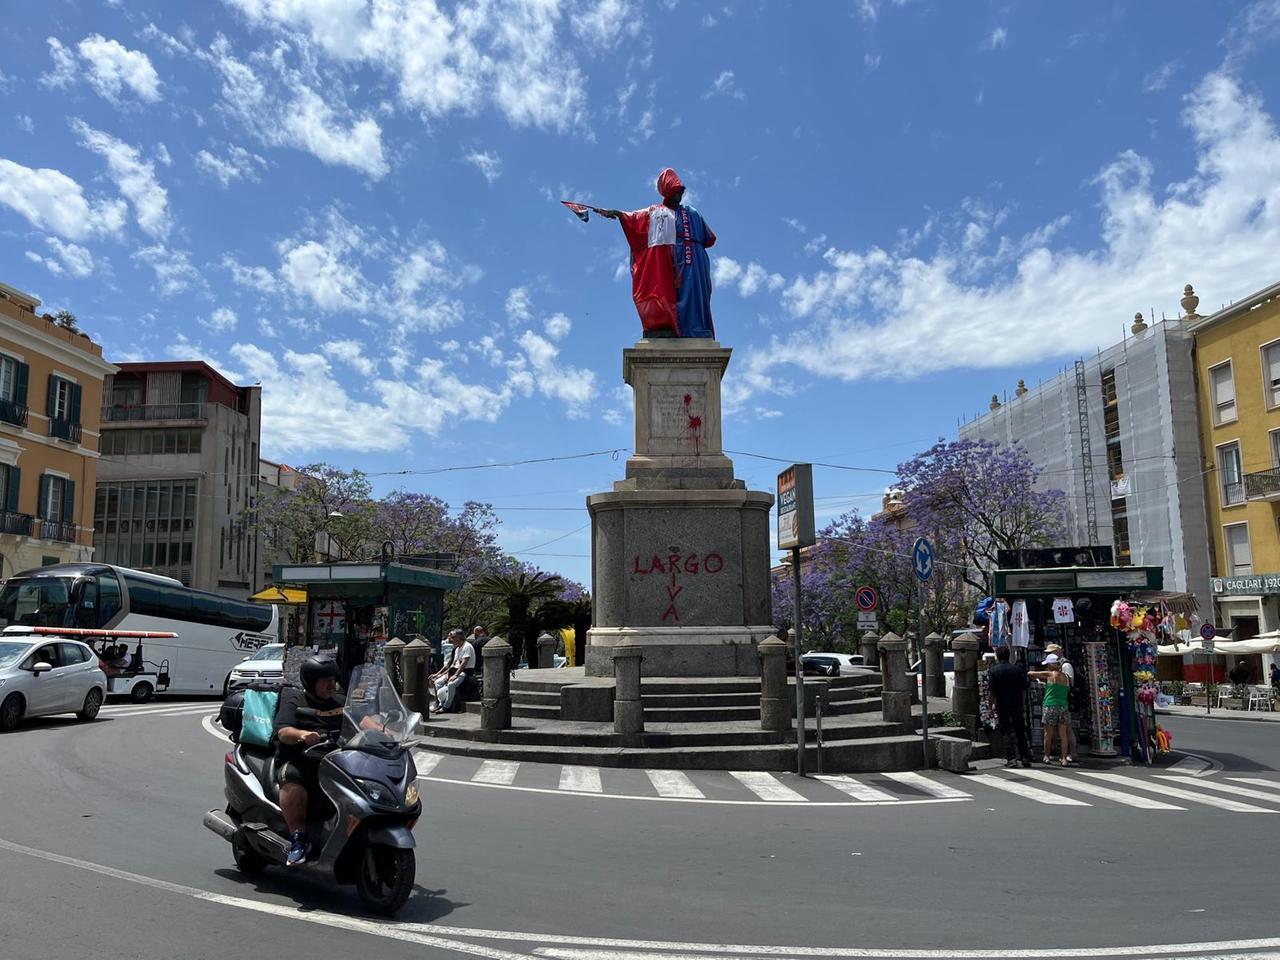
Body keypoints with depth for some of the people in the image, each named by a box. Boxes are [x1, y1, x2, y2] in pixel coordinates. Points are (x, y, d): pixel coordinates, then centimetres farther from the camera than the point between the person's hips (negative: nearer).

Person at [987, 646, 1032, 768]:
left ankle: (1010, 758, 0)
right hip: (1017, 705, 2)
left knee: (1007, 732, 4)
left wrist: (994, 703, 1)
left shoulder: (993, 671, -5)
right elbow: (1025, 687, 2)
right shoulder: (1017, 669, 2)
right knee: (1020, 731, 12)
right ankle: (1025, 758, 13)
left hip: (1001, 705, -2)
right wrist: (1022, 701, 10)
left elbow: (991, 690, -9)